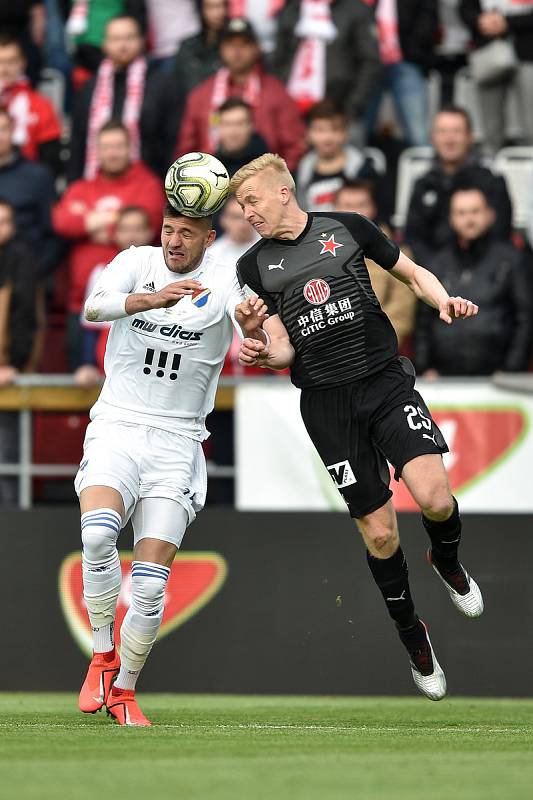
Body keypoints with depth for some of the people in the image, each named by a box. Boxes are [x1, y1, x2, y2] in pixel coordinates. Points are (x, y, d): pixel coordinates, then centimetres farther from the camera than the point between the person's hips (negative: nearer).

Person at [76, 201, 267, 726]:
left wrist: (254, 329, -42)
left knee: (150, 585, -8)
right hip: (116, 429, 0)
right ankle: (102, 657, -9)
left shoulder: (225, 283, -2)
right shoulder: (136, 263, 0)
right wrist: (151, 299, -40)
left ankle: (124, 690, 14)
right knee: (98, 532, -29)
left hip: (177, 442, 0)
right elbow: (94, 309, -20)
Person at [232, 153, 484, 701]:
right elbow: (283, 347, 4)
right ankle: (412, 638, 20)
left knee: (435, 499, -21)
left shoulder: (348, 228, 3)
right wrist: (263, 354, -18)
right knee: (378, 531, 0)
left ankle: (447, 563, 14)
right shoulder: (255, 265, 6)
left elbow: (413, 274, 12)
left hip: (387, 382, -1)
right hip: (326, 403, 1)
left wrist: (443, 301, -8)